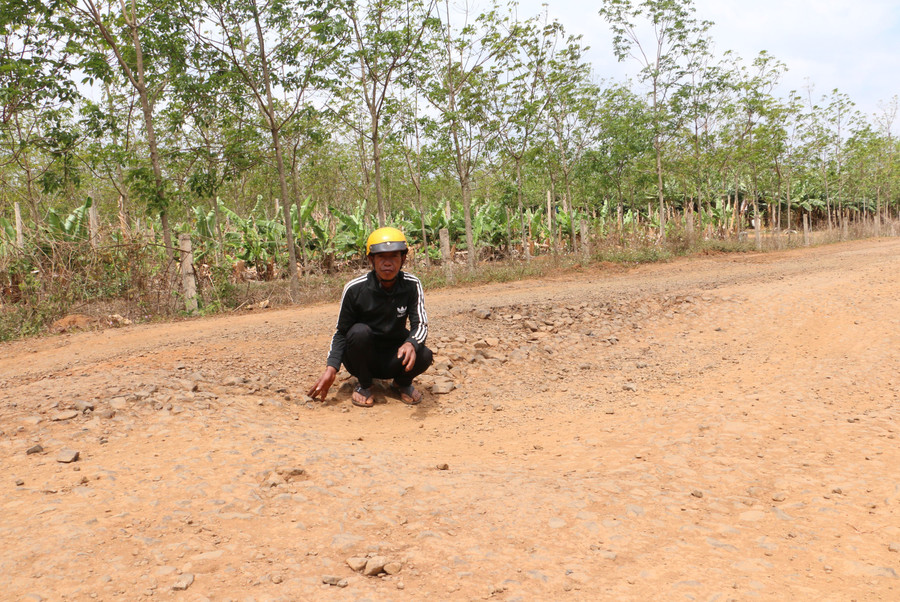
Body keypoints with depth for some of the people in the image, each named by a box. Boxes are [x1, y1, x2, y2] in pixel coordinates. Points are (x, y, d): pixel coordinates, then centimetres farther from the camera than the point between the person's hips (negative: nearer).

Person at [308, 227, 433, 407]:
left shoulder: (412, 286, -11)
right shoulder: (355, 289, -15)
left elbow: (421, 324, -16)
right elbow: (341, 332, -8)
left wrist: (411, 344, -40)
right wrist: (331, 368, -21)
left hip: (393, 358, 1)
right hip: (361, 357, -1)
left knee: (424, 356, -28)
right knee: (360, 331, -32)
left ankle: (402, 382, 7)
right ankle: (364, 385, -6)